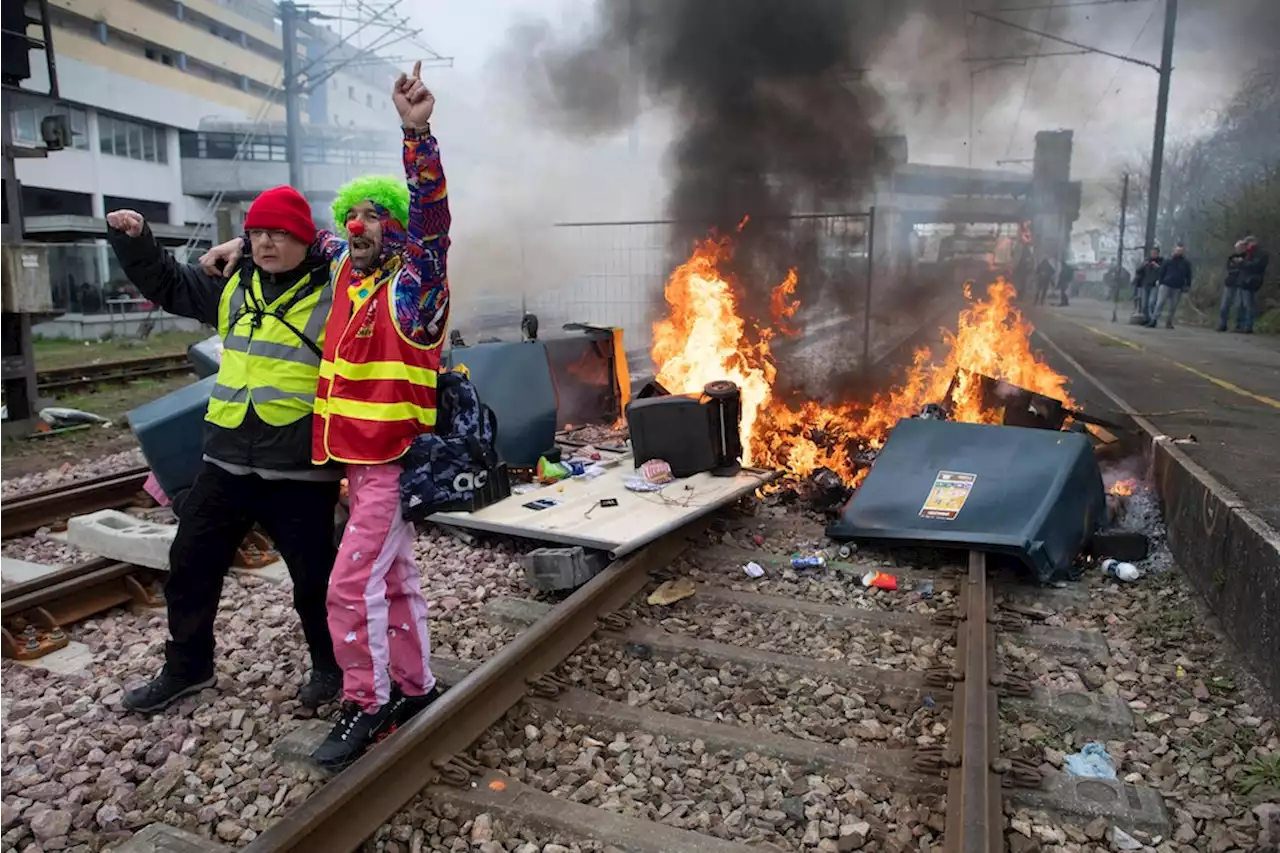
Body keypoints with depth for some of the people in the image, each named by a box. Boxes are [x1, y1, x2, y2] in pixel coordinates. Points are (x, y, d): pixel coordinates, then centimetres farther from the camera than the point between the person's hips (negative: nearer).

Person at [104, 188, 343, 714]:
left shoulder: (334, 295, -8)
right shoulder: (232, 286, 11)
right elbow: (165, 282, 22)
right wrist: (133, 239, 5)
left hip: (300, 469, -6)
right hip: (227, 460, 6)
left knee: (314, 576, 8)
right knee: (191, 563, 16)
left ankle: (331, 664, 32)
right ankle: (187, 667, 37)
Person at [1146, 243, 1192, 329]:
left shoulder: (1186, 263, 10)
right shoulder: (1168, 262, 7)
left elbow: (1188, 276, 12)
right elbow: (1161, 272, 6)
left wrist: (1187, 286, 5)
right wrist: (1159, 281, -4)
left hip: (1178, 288, 2)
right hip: (1166, 285, -1)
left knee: (1173, 306, 4)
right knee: (1160, 303, -9)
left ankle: (1169, 322, 13)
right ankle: (1153, 321, -13)